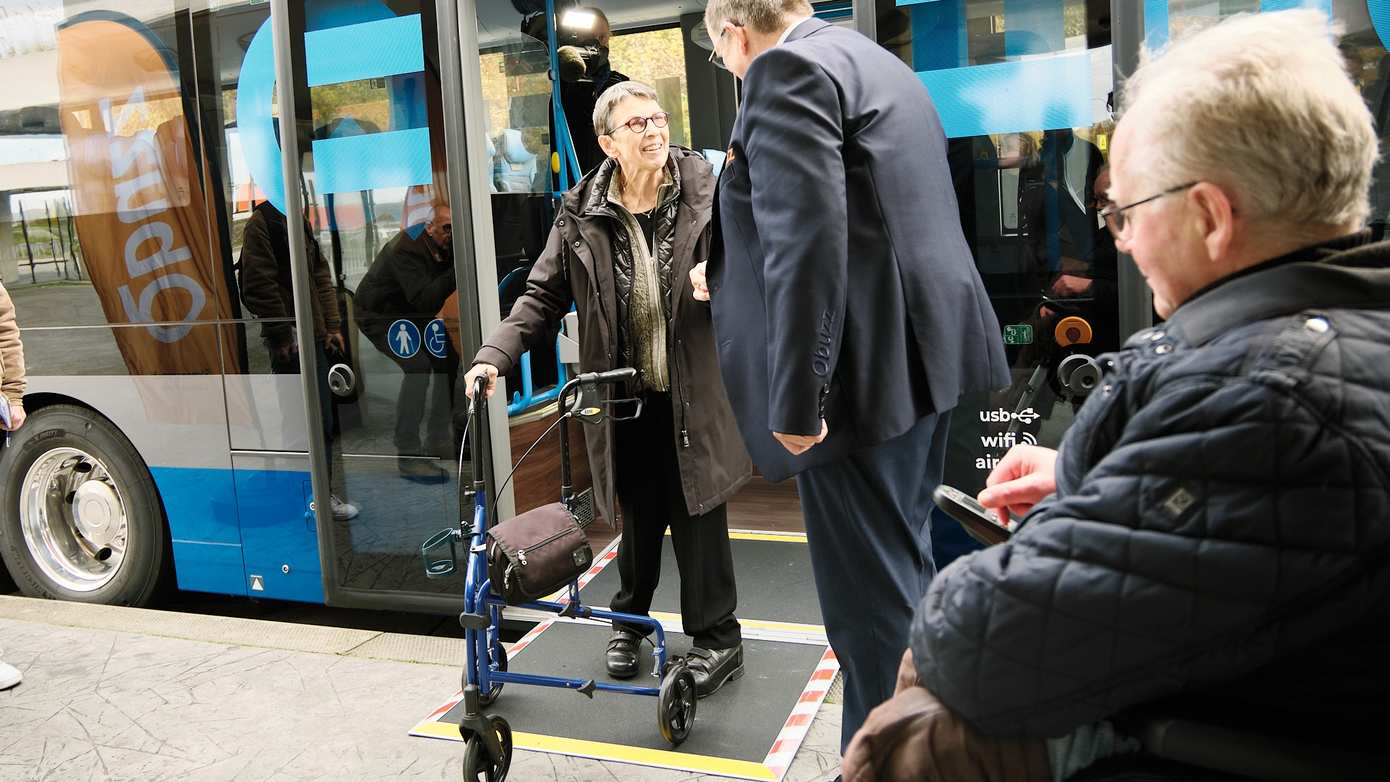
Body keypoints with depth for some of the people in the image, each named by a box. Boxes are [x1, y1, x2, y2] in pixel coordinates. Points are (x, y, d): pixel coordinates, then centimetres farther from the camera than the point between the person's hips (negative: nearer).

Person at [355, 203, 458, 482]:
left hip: (413, 314, 8)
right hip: (380, 315, -8)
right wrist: (456, 270, -47)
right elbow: (425, 302, -41)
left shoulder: (445, 247, -8)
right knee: (418, 366, -25)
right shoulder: (405, 249, -30)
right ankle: (407, 456, -20)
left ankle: (439, 441, 15)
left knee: (448, 360, 2)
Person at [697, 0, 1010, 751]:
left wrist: (796, 400, -21)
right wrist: (733, 272, 36)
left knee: (869, 599, 0)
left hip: (863, 372, -11)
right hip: (919, 353, 11)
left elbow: (808, 234, -23)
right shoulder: (874, 62, 22)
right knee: (904, 574, 21)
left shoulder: (787, 68, -10)